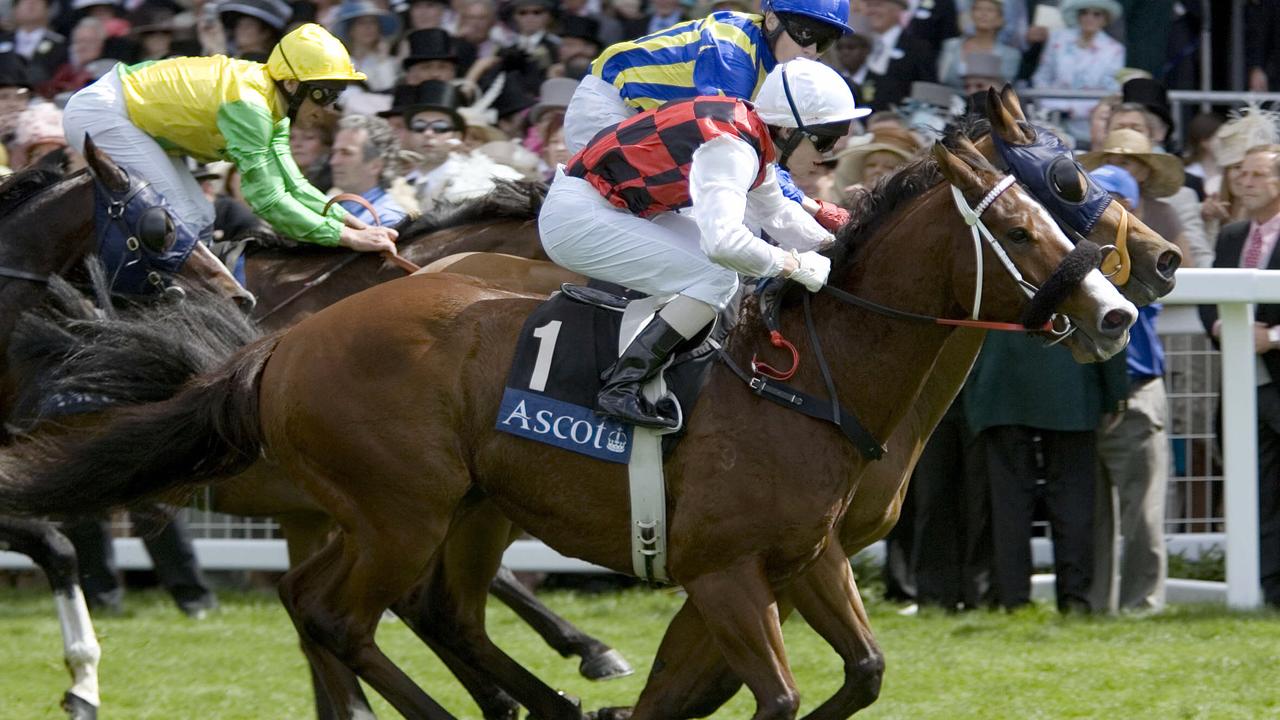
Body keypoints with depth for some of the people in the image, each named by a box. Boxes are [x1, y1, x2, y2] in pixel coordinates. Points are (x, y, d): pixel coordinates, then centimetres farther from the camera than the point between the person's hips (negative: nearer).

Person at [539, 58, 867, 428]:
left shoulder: (751, 133, 6)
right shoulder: (731, 148, -24)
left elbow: (775, 211, 24)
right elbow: (723, 241, -37)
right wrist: (794, 264, -23)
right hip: (576, 216, -10)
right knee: (716, 280, -17)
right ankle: (621, 387, -17)